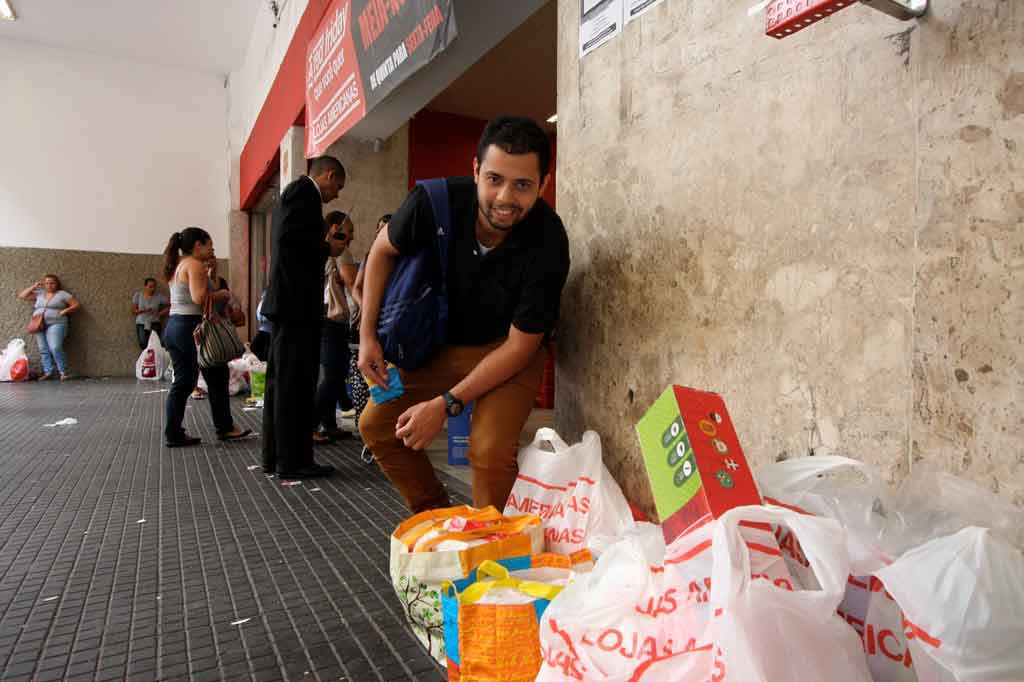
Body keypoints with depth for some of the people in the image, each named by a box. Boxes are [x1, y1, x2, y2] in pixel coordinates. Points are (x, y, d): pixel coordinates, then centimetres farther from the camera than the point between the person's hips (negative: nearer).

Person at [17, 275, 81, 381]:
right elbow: (22, 296, 18)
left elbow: (76, 304, 3)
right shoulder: (39, 293, 19)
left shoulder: (62, 294, 7)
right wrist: (34, 286, 12)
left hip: (55, 324, -5)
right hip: (39, 325, 5)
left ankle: (64, 372, -13)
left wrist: (64, 311, -9)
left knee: (55, 348, -19)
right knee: (43, 350, -1)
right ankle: (48, 372, 0)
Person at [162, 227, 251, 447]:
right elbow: (199, 297, -23)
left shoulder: (177, 266, 18)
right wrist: (222, 294, -7)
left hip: (173, 326, 9)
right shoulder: (195, 265, -11)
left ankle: (173, 434, 10)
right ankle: (224, 427, 14)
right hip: (191, 326, -9)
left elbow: (187, 296, 13)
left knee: (182, 381, 10)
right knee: (217, 376, 5)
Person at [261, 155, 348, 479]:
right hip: (297, 302, -10)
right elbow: (290, 235, -20)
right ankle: (293, 460, -2)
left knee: (282, 380, 11)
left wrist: (323, 248, 19)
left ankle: (275, 456, 18)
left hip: (285, 301, 10)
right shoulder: (304, 190, -6)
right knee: (297, 382, -7)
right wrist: (327, 248, -8)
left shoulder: (295, 191, 24)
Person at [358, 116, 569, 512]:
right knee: (376, 424, 3)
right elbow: (384, 249, -2)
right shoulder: (436, 201, -24)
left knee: (490, 450, -24)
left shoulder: (548, 242, -30)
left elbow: (520, 345, -22)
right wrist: (367, 335, -8)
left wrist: (445, 404, -25)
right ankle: (437, 521, 21)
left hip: (512, 350, -4)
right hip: (443, 340, 4)